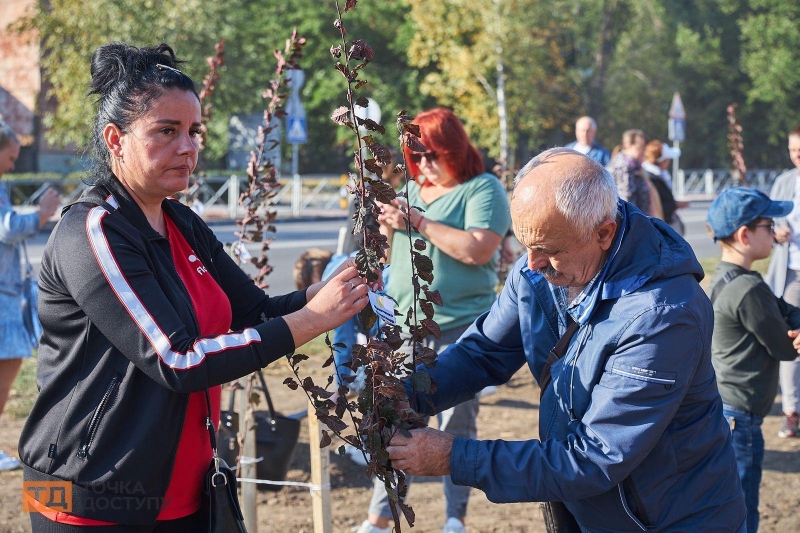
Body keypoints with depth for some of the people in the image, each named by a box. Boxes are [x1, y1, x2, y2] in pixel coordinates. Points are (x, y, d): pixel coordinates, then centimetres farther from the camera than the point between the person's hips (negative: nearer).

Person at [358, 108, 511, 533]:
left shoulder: (482, 188, -5)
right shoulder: (412, 189, 15)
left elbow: (478, 249, -20)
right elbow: (390, 252, 21)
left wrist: (419, 222, -16)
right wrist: (387, 227, -1)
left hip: (460, 326, -5)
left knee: (456, 425, 0)